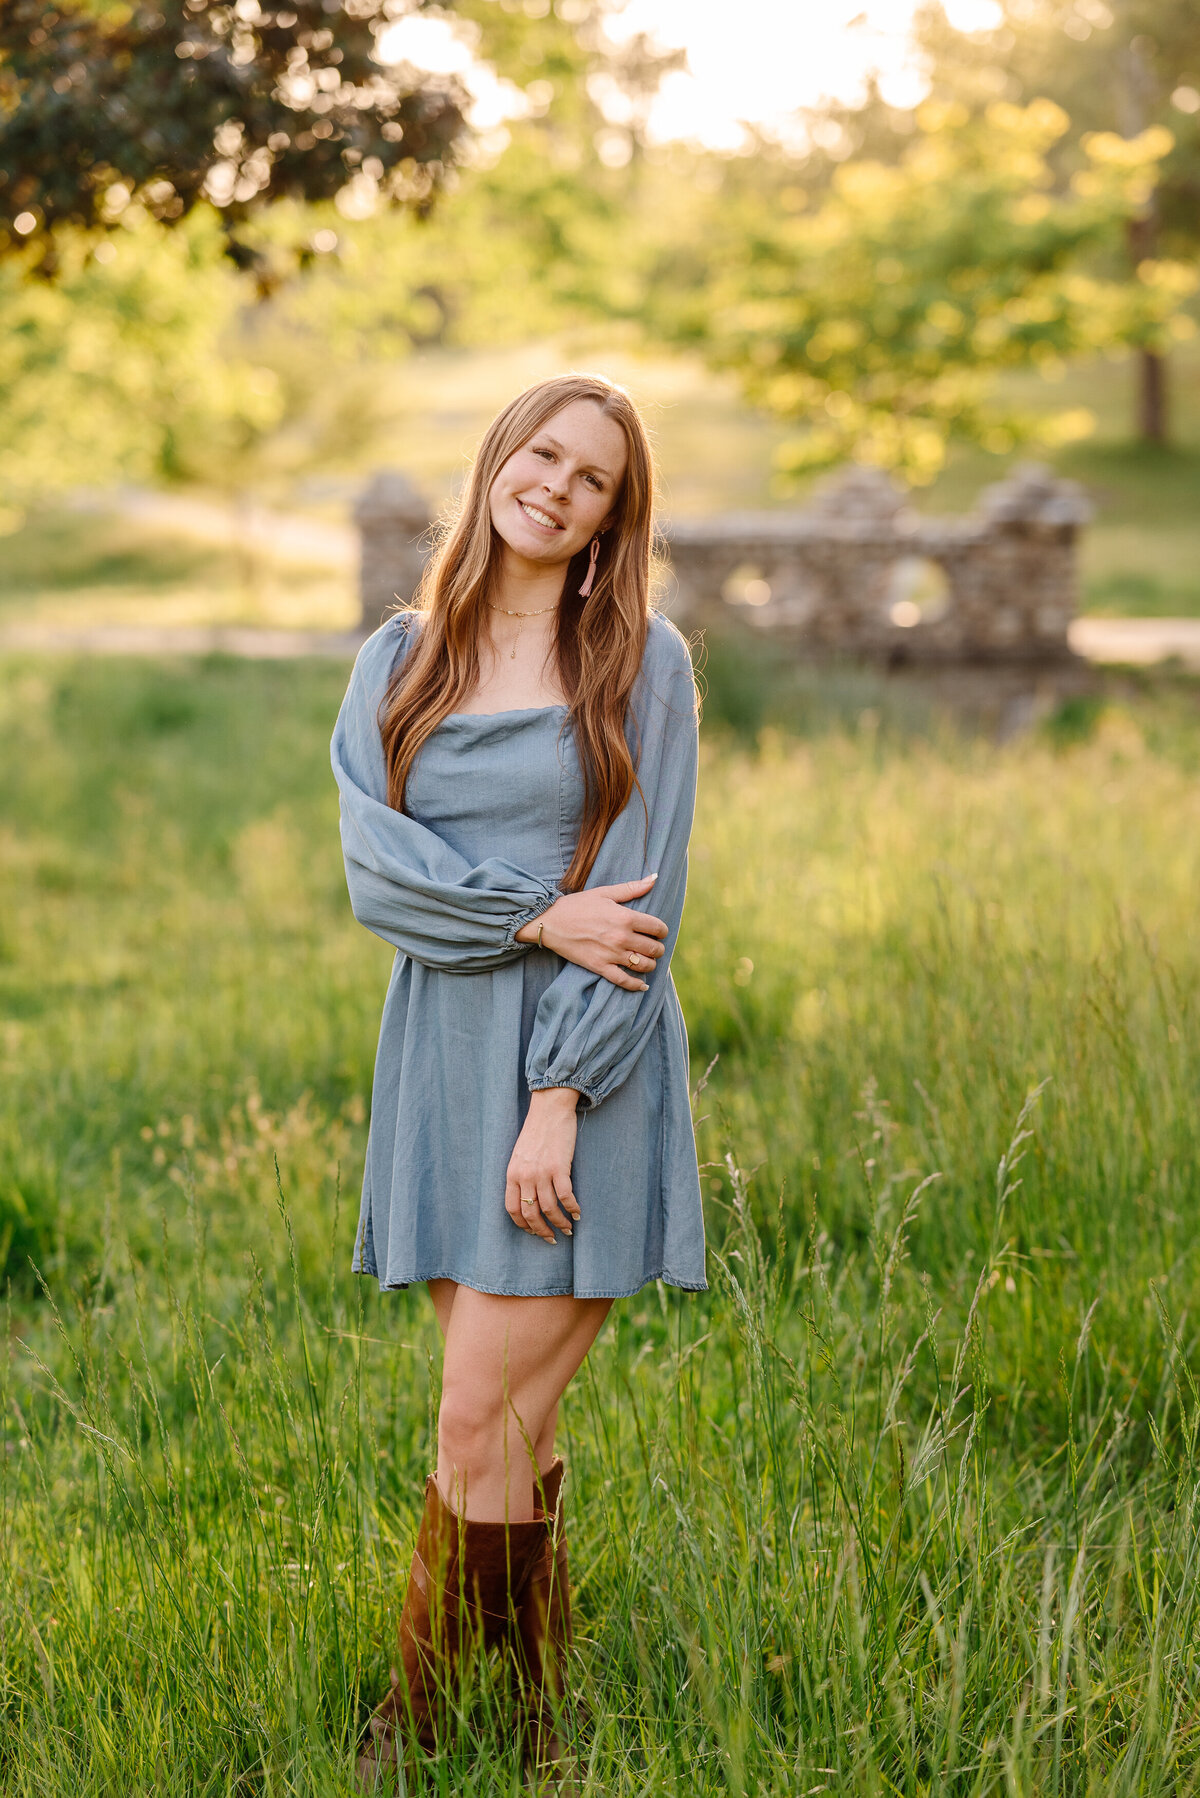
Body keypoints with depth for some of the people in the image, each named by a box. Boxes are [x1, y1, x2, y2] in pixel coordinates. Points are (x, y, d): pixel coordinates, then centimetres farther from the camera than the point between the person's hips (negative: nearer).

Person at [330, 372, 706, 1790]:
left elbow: (641, 901, -7)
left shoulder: (642, 663, -2)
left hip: (586, 1064, -4)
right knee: (515, 1426, 9)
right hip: (443, 1055, 4)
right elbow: (377, 869, -3)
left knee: (482, 1425, -5)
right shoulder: (399, 660, 8)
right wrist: (540, 916, -17)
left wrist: (559, 1095, -13)